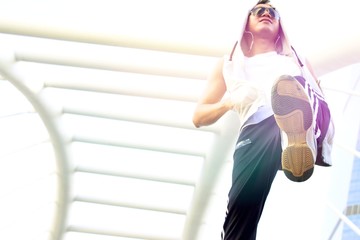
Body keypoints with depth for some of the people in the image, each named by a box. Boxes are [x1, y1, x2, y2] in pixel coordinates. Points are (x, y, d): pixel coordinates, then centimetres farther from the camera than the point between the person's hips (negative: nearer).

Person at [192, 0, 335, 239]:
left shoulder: (297, 58, 36)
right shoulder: (229, 63, 33)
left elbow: (322, 102, 26)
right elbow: (199, 117, 28)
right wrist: (231, 102, 6)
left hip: (303, 122, 0)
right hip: (256, 134, 0)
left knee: (286, 85, -37)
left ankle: (303, 147, -61)